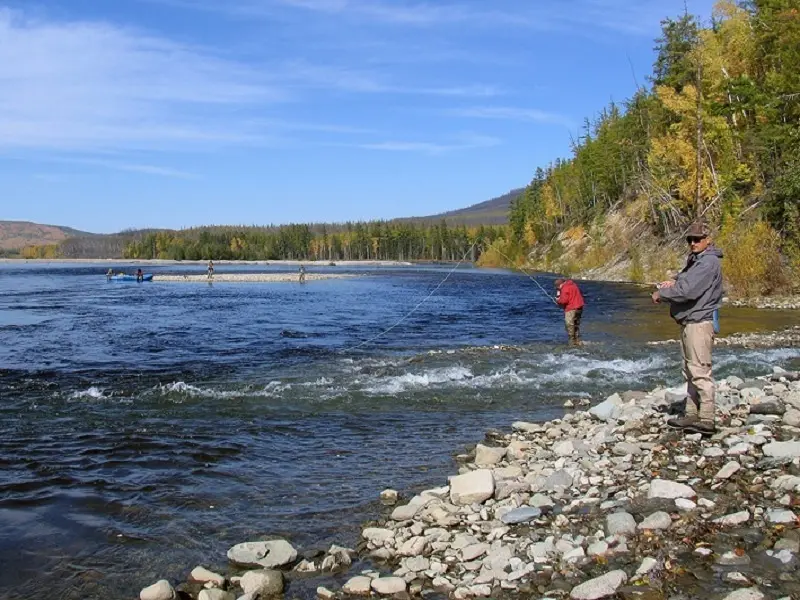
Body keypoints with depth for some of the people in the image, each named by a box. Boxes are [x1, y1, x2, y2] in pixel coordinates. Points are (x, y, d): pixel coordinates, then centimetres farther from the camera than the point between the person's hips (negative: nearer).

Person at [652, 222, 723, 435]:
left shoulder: (709, 262, -14)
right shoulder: (694, 260, 18)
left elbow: (688, 290, -23)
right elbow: (683, 280, 27)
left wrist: (661, 293, -9)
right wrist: (672, 282, 2)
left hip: (699, 323, -11)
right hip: (689, 322, 11)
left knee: (700, 371, -11)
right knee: (690, 371, 14)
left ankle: (706, 420, -11)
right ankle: (691, 415, 21)